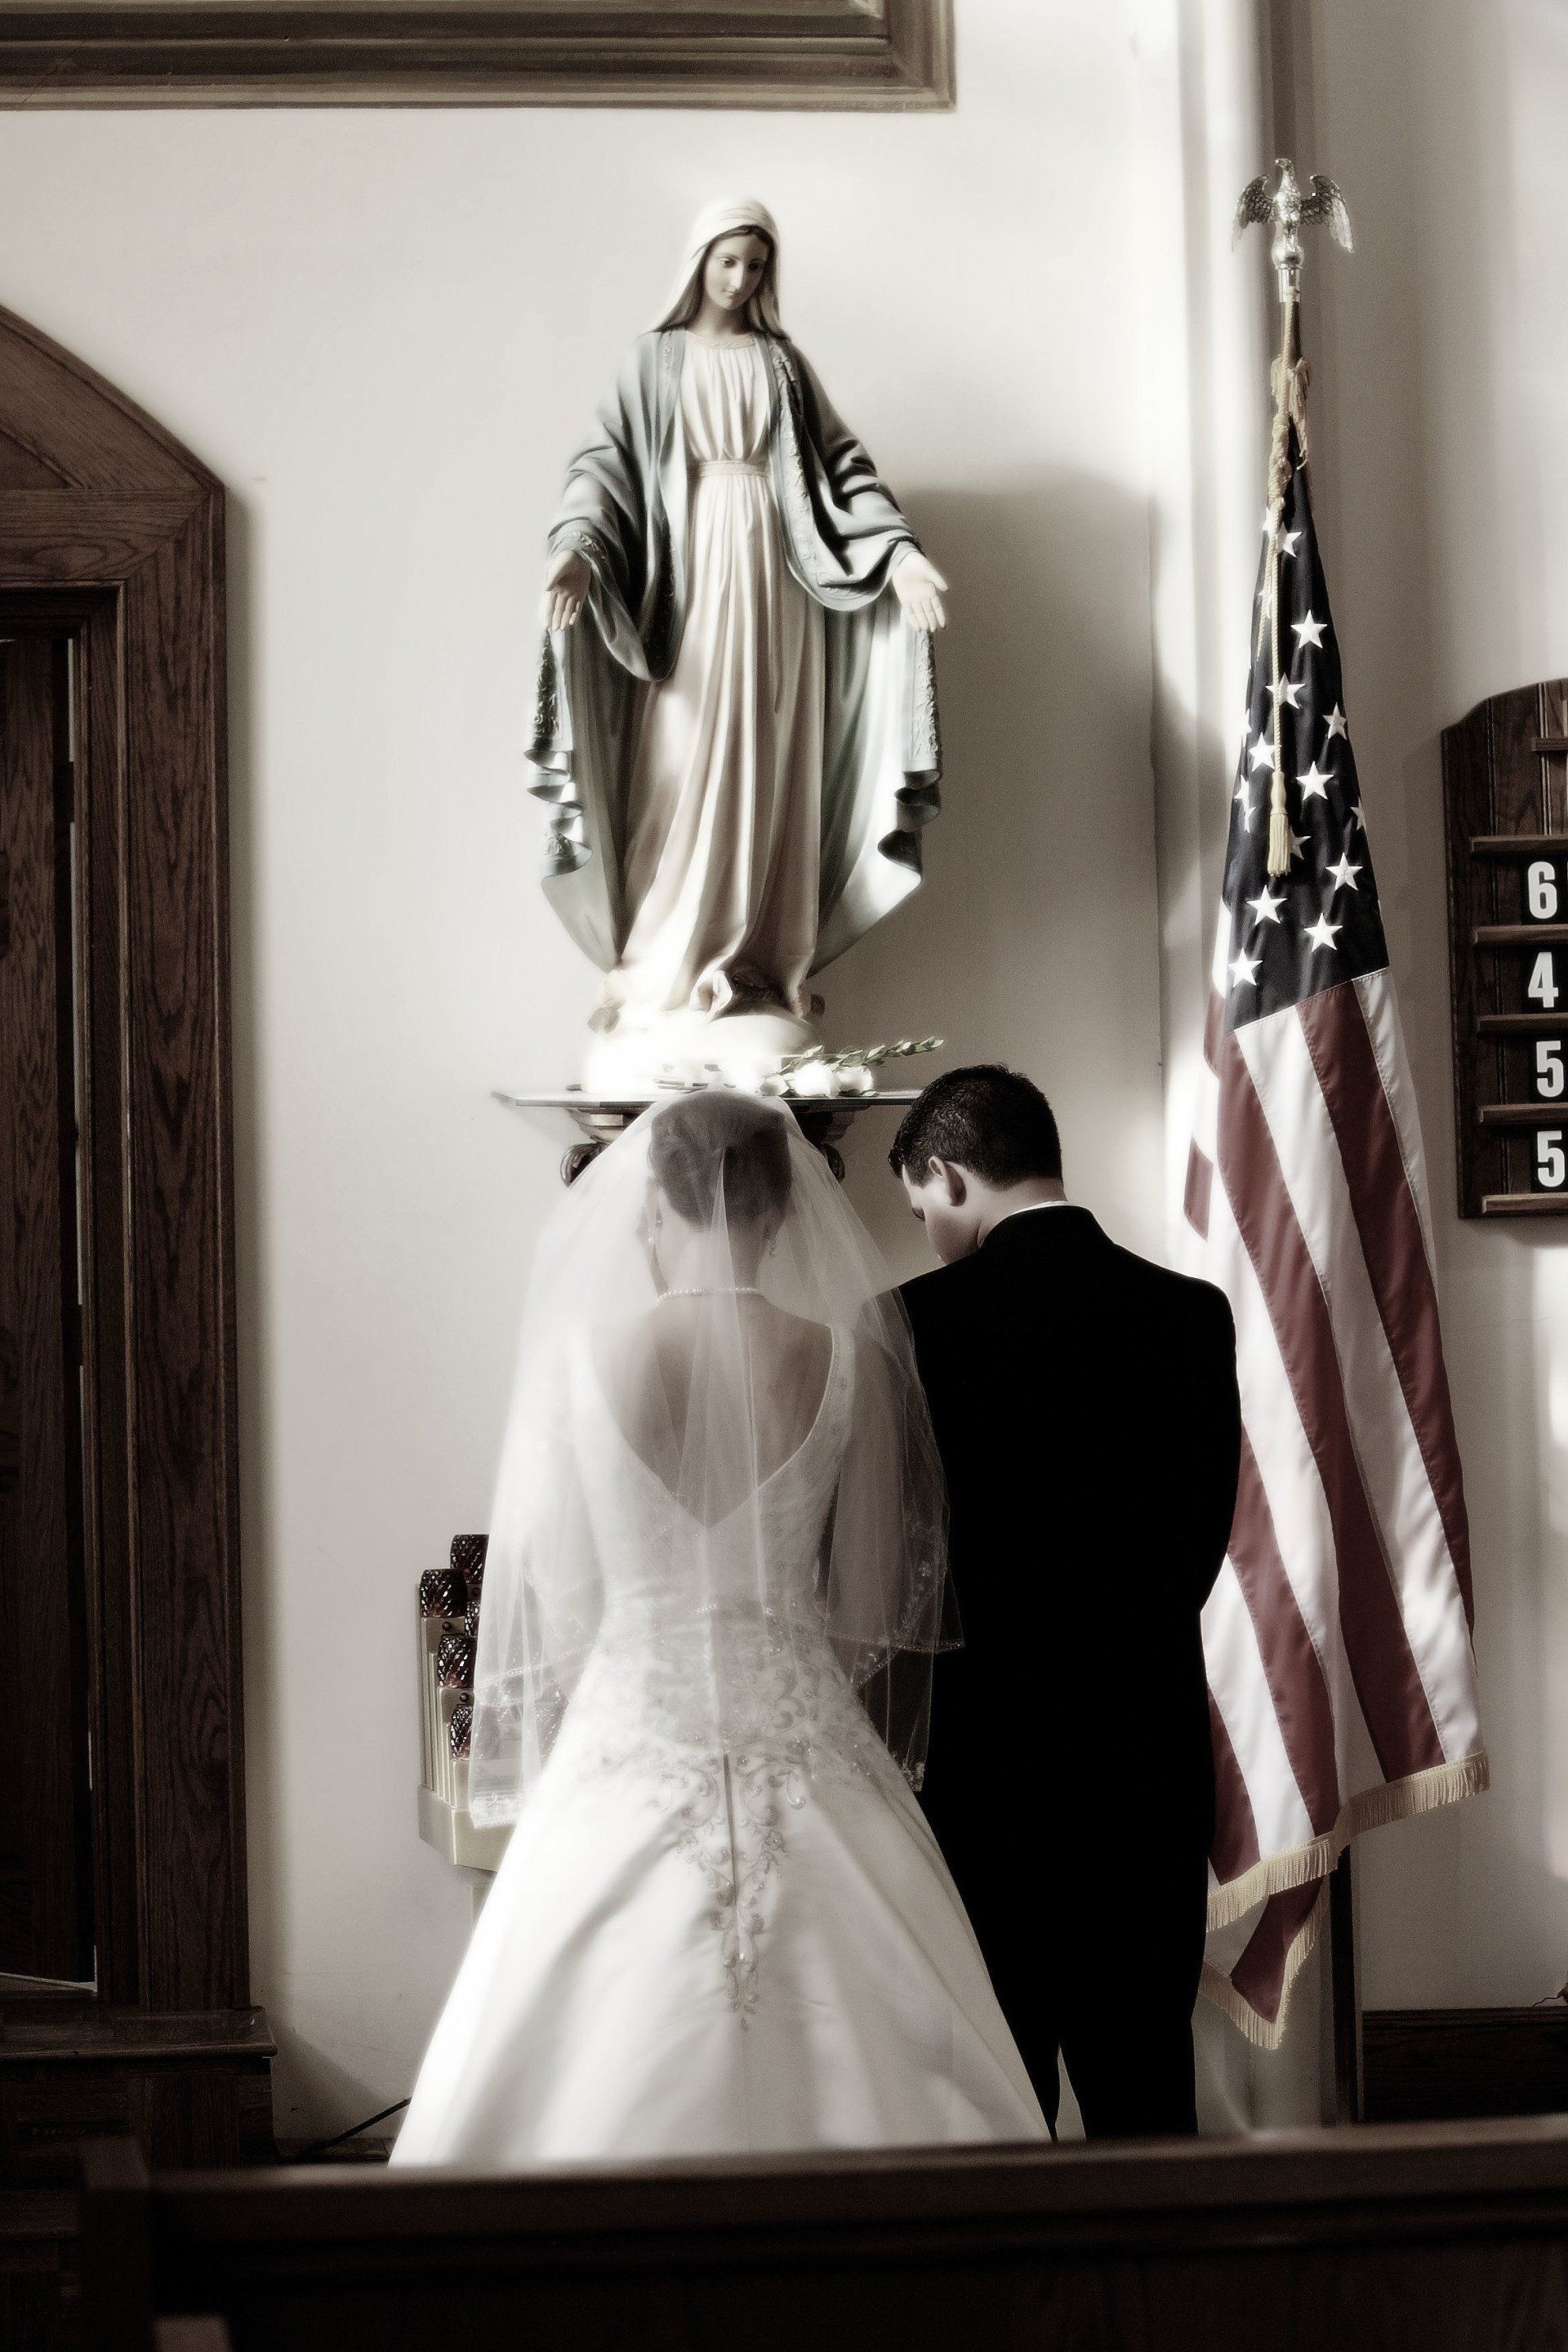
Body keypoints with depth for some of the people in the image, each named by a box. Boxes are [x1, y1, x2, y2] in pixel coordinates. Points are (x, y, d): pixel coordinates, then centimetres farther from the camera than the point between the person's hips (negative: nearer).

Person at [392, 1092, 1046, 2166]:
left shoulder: (583, 1356, -4)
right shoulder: (847, 1362, -3)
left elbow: (561, 1612, 1)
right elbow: (869, 1614, 2)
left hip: (631, 1747, -1)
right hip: (807, 1748, 1)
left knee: (610, 2087, 5)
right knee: (836, 2071, 7)